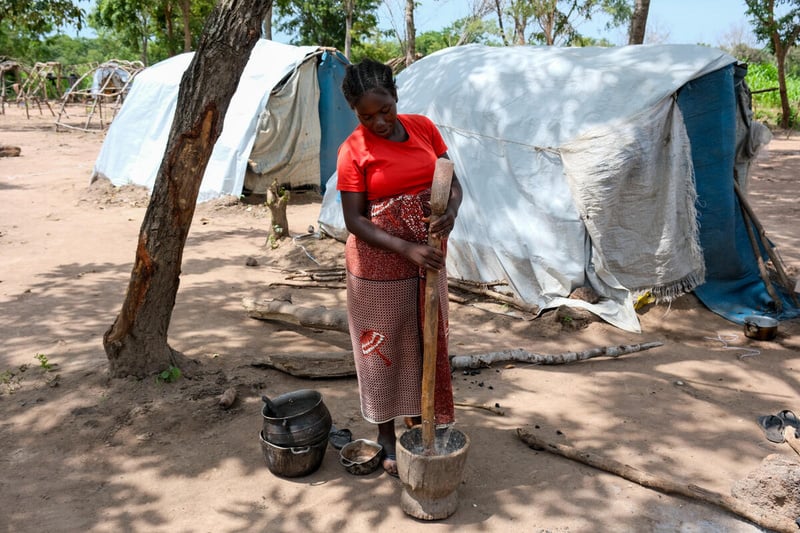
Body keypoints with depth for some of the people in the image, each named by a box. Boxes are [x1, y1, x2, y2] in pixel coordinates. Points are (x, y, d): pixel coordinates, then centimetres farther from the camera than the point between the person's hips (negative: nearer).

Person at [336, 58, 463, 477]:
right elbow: (354, 220, -14)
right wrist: (406, 248, -25)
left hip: (427, 259, 5)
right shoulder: (353, 150, -12)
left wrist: (451, 212, -19)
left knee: (426, 342, 16)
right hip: (379, 265, -4)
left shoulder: (423, 128, 1)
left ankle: (419, 421, 37)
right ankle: (386, 436, 28)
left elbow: (453, 182, 4)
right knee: (382, 348, 9)